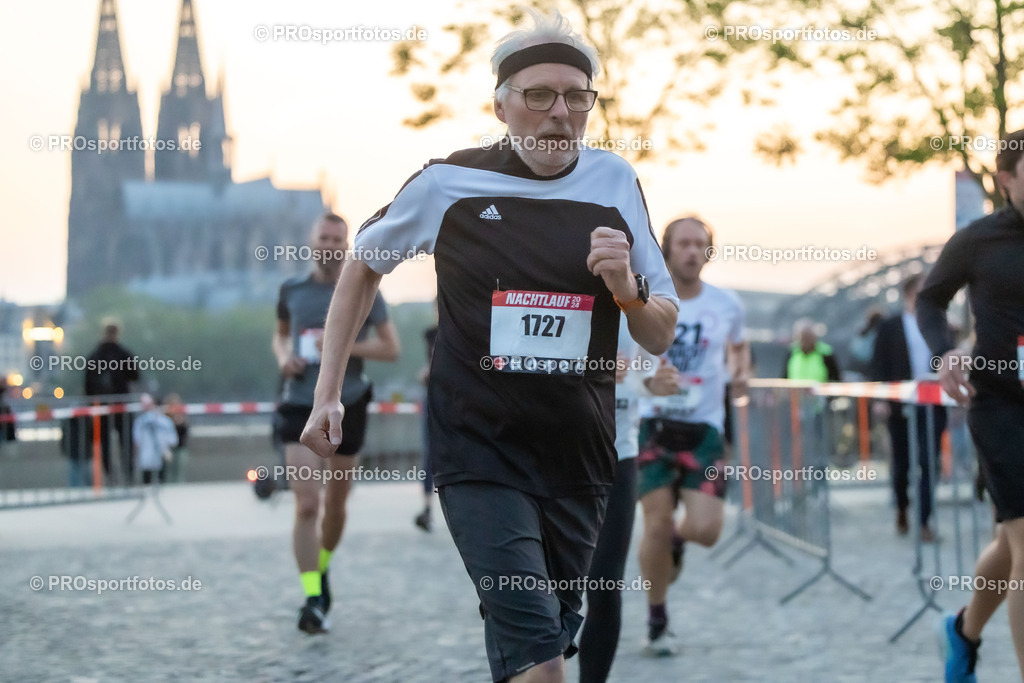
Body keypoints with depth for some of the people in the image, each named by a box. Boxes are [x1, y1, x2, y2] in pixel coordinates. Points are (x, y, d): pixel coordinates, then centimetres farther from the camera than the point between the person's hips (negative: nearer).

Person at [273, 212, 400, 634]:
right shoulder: (292, 292, 6)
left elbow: (392, 348, -3)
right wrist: (283, 357, 1)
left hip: (348, 406, 0)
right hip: (300, 407, 0)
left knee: (335, 505, 13)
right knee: (306, 505, -13)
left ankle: (322, 570, 39)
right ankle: (313, 599, -14)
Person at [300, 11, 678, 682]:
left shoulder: (617, 184, 2)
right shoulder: (448, 184, -4)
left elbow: (661, 337, 7)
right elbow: (362, 267, 13)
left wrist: (629, 292, -15)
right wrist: (327, 394, 9)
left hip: (580, 457, 3)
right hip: (479, 451, -3)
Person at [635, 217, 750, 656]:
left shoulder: (727, 305, 3)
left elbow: (739, 346, 22)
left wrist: (741, 372, 1)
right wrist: (647, 380, -24)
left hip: (706, 427, 1)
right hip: (656, 425, -1)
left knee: (706, 530, -11)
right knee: (656, 526, -6)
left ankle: (677, 540, 28)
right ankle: (657, 624, 14)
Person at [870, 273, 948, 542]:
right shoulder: (889, 327, 3)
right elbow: (878, 366, 1)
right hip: (900, 407, 0)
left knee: (929, 463, -7)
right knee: (901, 465, 9)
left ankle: (924, 521, -3)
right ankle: (902, 510, 34)